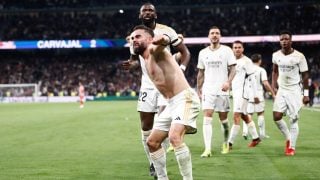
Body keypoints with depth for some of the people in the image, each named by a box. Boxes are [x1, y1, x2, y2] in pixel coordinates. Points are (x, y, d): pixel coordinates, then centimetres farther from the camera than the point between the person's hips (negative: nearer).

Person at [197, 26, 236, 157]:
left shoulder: (227, 50, 1)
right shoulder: (203, 53, 9)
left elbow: (232, 69, -3)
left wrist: (228, 82, -20)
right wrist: (198, 90, 12)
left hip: (222, 90, -1)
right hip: (208, 90, 1)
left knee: (223, 119, 8)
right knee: (207, 118, -11)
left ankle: (225, 144, 31)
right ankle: (207, 149, -16)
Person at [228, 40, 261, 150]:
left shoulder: (246, 61, -10)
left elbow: (252, 79, -12)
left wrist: (254, 95, -14)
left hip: (243, 92, -9)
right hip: (235, 92, 9)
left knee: (236, 116, -13)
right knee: (244, 116, 15)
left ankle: (230, 143, -15)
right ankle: (255, 138, 28)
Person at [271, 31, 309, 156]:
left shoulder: (299, 56, -11)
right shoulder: (276, 55, 0)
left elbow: (305, 75, -5)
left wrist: (306, 94, -7)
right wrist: (274, 86, 7)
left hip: (294, 90, -4)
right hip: (281, 90, 4)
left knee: (293, 119, -4)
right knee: (276, 117, -6)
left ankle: (292, 147, 7)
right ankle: (288, 138, 18)